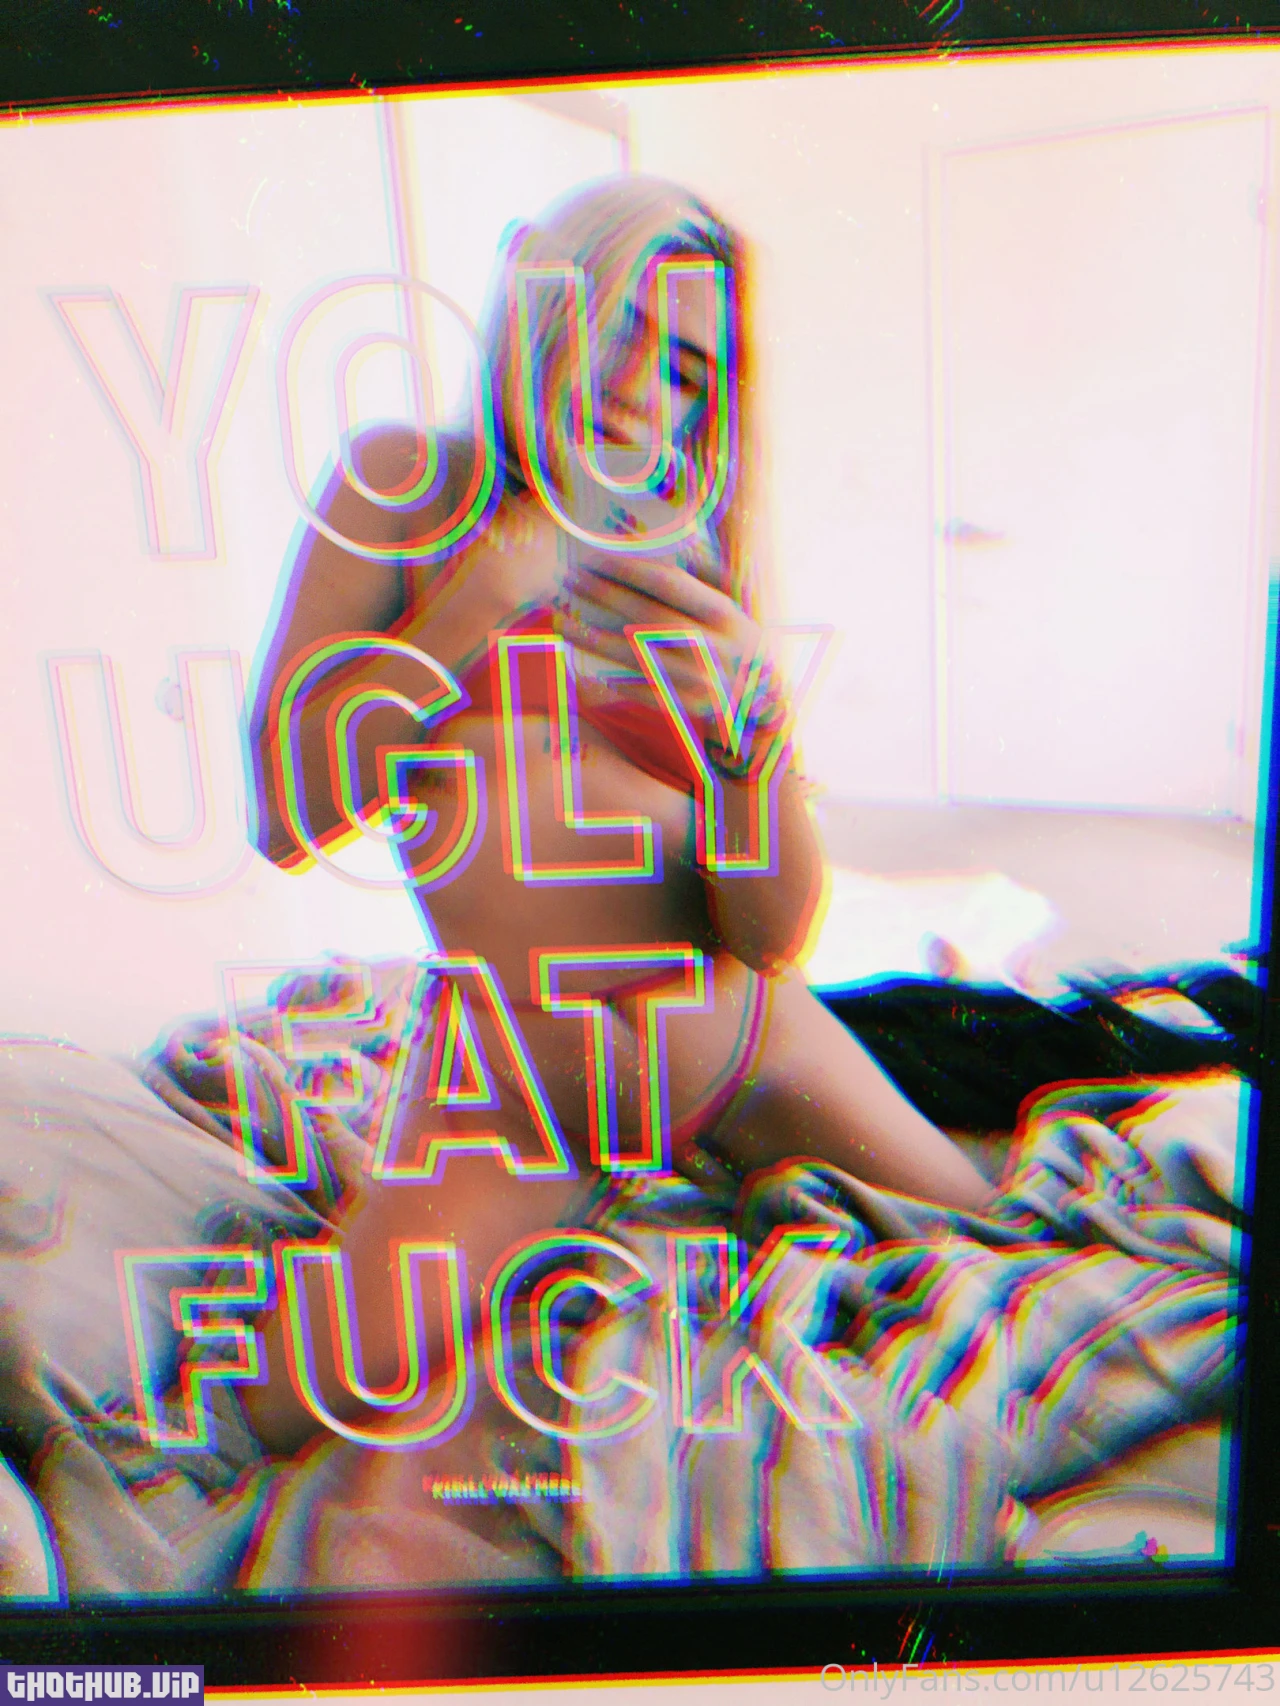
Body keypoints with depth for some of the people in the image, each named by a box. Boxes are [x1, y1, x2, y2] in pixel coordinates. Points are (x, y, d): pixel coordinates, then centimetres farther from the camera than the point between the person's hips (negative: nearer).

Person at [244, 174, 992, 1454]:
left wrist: (755, 720, -26)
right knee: (305, 1407, -18)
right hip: (519, 1094, -1)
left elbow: (773, 934, -9)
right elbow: (285, 818, -13)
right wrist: (467, 619, -22)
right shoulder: (407, 488, -5)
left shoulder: (697, 571, -2)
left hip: (748, 1050, 2)